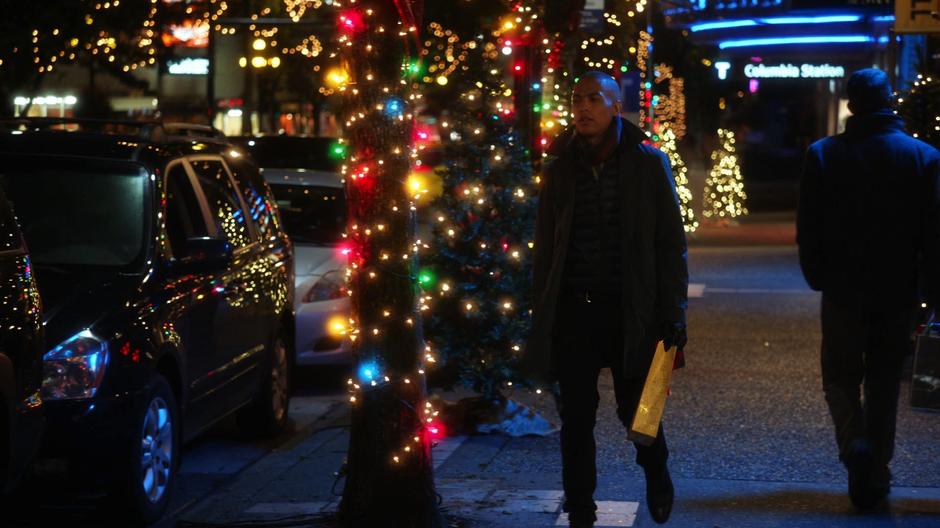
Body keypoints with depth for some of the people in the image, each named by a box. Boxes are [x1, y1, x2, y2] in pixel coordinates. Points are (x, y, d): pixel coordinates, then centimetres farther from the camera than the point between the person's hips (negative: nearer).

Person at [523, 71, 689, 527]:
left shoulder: (648, 163, -1)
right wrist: (541, 314, 7)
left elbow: (671, 244, -1)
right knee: (576, 419, 5)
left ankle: (656, 474, 36)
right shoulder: (559, 168, 6)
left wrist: (672, 313, -7)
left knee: (636, 409, 5)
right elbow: (545, 248, 11)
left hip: (630, 313, -2)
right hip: (573, 312, 2)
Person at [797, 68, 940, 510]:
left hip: (843, 292, -1)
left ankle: (855, 442, -14)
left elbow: (808, 229, -2)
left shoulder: (823, 155, -6)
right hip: (898, 292, 1)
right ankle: (875, 478, 14)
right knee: (884, 383, 12)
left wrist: (818, 277, 11)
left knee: (841, 377, 12)